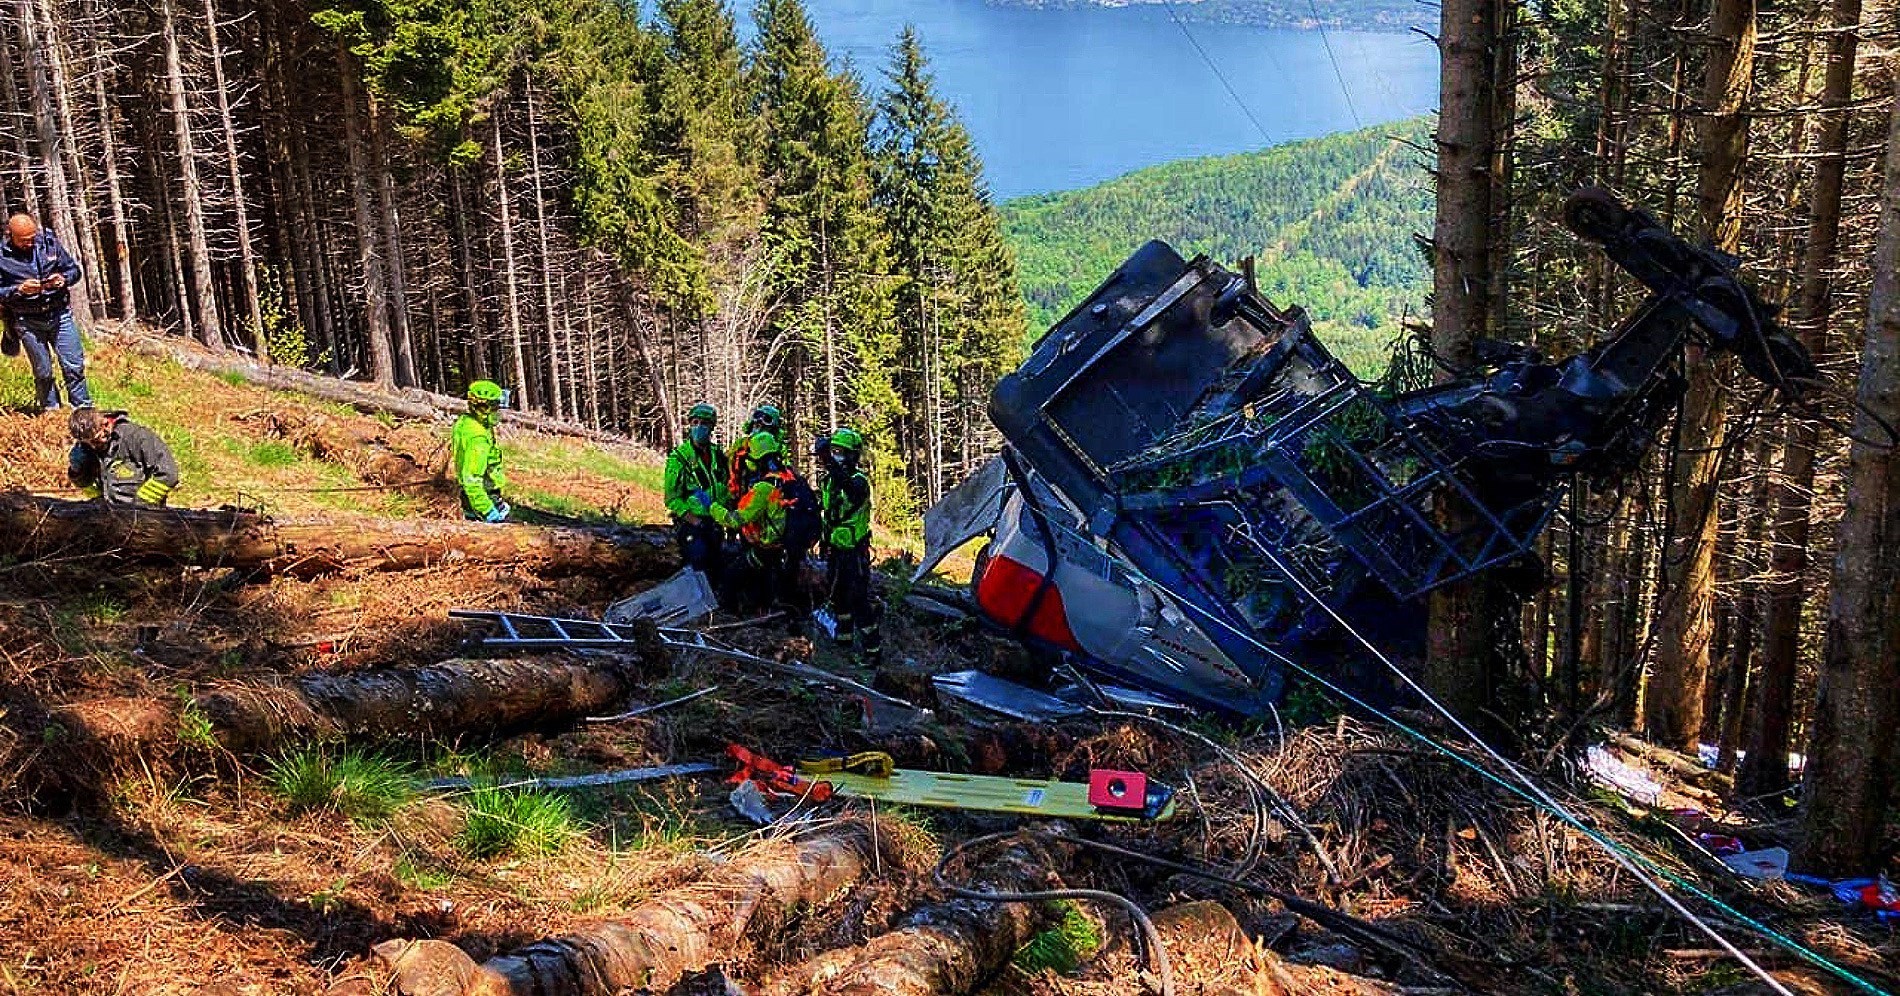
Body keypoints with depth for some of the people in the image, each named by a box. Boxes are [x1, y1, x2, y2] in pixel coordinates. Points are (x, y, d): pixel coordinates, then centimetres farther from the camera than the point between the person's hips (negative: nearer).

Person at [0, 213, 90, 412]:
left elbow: (75, 270, 8)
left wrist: (63, 279, -12)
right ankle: (51, 410, 22)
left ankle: (84, 409, 10)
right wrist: (19, 289, -21)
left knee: (74, 365, -1)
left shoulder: (50, 243, 0)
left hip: (60, 315, 1)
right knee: (43, 372, 7)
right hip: (28, 322, -1)